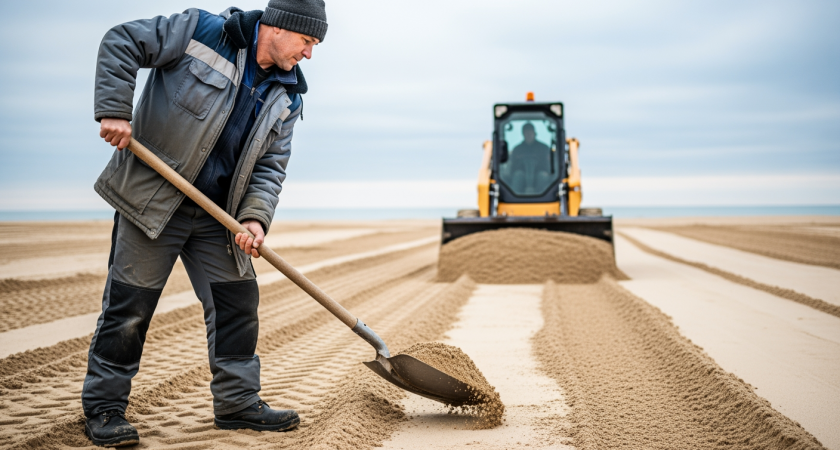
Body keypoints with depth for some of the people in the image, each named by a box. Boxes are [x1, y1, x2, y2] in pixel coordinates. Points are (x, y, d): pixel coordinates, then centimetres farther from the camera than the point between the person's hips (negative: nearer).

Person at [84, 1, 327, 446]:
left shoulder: (285, 95, 6)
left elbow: (271, 164, 6)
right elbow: (122, 43, -9)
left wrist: (255, 216, -10)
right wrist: (114, 110, -19)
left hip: (218, 215, 6)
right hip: (152, 200, -6)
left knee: (236, 301, 7)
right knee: (129, 306, -1)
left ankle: (238, 402, 20)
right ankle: (103, 408, 13)